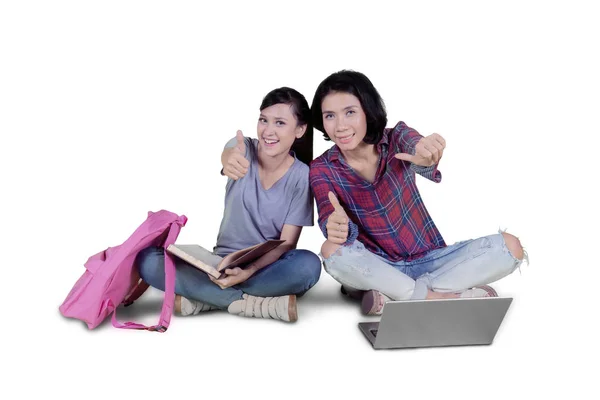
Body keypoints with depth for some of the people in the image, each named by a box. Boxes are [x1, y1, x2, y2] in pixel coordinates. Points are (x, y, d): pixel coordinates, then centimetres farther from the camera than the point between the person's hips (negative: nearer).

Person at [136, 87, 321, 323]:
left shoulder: (302, 176, -8)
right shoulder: (243, 148, -6)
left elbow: (287, 242, -12)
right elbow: (227, 156, -32)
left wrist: (250, 271, -30)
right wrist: (229, 159, -58)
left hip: (268, 267, -1)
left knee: (308, 265, -35)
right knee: (147, 258, -22)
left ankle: (204, 298, -25)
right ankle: (250, 302, -27)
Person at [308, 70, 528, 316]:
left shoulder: (396, 138, -8)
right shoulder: (322, 169, -9)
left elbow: (415, 145, -32)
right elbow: (329, 216, -26)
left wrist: (426, 158, -58)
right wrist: (338, 226, -51)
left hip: (428, 260, 2)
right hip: (377, 267, -1)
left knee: (509, 246, -18)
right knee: (332, 250, -33)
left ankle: (391, 294, -23)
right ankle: (437, 296, -25)